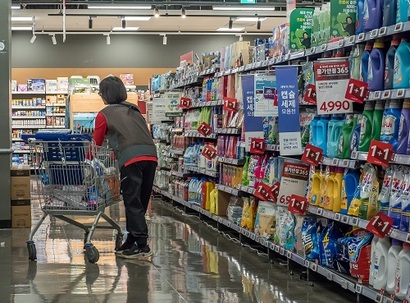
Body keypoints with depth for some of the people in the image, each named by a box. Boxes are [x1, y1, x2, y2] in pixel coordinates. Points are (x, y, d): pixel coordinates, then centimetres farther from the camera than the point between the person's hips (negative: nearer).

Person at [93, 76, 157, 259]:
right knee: (141, 202, 12)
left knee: (133, 203, -2)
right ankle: (131, 242, 19)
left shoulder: (104, 114, 11)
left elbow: (97, 142, 14)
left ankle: (142, 246, -6)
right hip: (151, 155, 6)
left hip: (131, 158, -6)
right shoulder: (133, 110, 27)